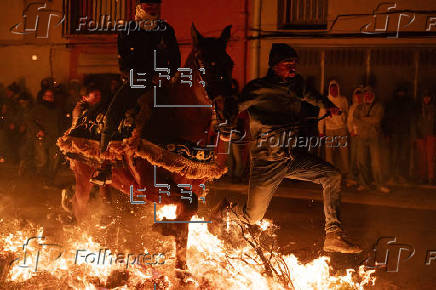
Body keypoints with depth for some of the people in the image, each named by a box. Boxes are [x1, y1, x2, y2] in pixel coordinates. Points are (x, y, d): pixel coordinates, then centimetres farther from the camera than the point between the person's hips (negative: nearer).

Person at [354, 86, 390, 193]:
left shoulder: (378, 106, 4)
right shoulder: (359, 107, 15)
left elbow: (377, 119, -11)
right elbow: (356, 121, 2)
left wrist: (363, 119, -4)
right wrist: (370, 122, -8)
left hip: (374, 137, -3)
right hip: (362, 137, 3)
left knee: (376, 162, -6)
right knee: (361, 162, 1)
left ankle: (380, 185, 0)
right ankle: (364, 184, 9)